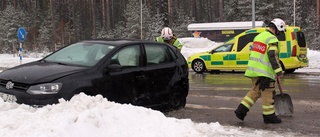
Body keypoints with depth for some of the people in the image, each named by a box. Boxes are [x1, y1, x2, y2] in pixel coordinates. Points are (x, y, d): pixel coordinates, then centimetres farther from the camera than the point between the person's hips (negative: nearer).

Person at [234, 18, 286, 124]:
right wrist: (279, 71, -20)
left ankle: (241, 110, 13)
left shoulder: (259, 36, 17)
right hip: (264, 72, -9)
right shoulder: (272, 39, -12)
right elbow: (273, 56, -21)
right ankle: (269, 116, 10)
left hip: (253, 70, 9)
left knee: (255, 91, 17)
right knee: (268, 93, 2)